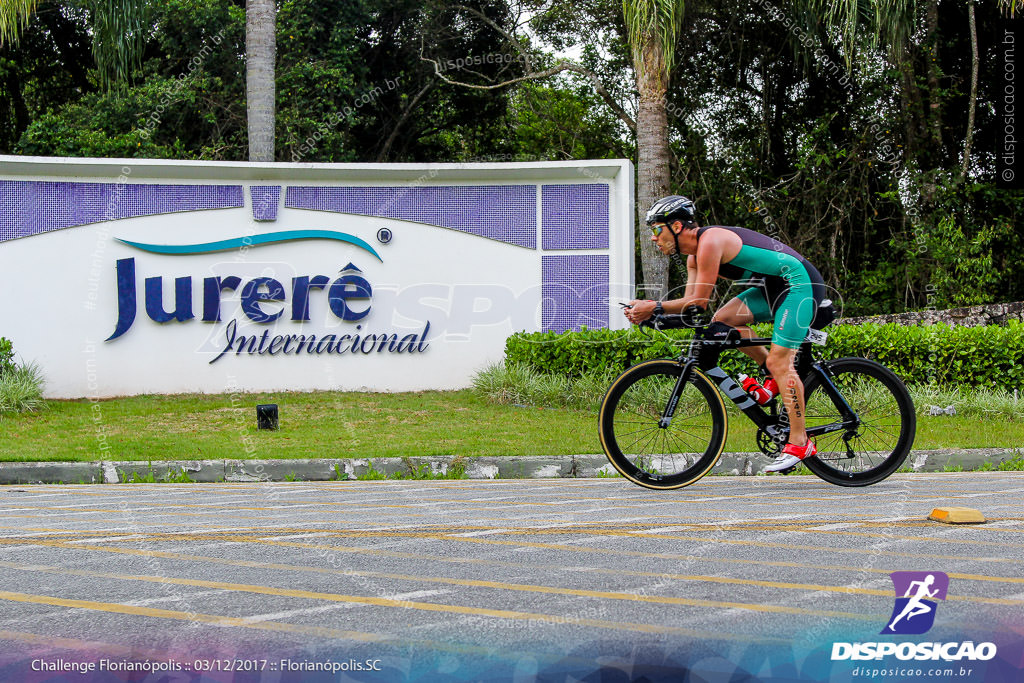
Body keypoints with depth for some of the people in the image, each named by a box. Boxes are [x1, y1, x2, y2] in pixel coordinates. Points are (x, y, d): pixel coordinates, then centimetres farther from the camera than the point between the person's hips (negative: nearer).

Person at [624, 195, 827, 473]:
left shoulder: (710, 241, -21)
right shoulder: (695, 254, 9)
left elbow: (699, 303, -22)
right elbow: (690, 302, 5)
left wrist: (654, 308, -20)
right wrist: (646, 309, -7)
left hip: (800, 283, -10)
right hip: (772, 287, 10)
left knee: (779, 361, -15)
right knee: (723, 320, -3)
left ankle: (799, 442, -12)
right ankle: (777, 376, 9)